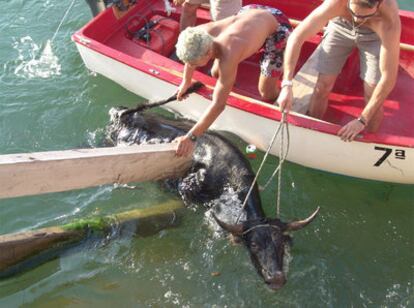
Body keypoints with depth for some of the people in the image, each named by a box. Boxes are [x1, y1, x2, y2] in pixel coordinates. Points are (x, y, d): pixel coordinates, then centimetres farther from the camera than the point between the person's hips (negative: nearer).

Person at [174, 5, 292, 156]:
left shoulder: (228, 56, -45)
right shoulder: (200, 32, -27)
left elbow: (218, 105, -40)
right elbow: (191, 54, 0)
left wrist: (191, 137, -39)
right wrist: (186, 81, 9)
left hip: (277, 27, -6)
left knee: (266, 93, -5)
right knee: (216, 73, 8)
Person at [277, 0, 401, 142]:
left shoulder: (389, 20, -42)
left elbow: (389, 77, -35)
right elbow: (296, 37, -36)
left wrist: (362, 120, -32)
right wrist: (286, 85, -43)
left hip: (375, 34, -1)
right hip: (341, 25, 1)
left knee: (374, 97, -7)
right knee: (322, 87, -4)